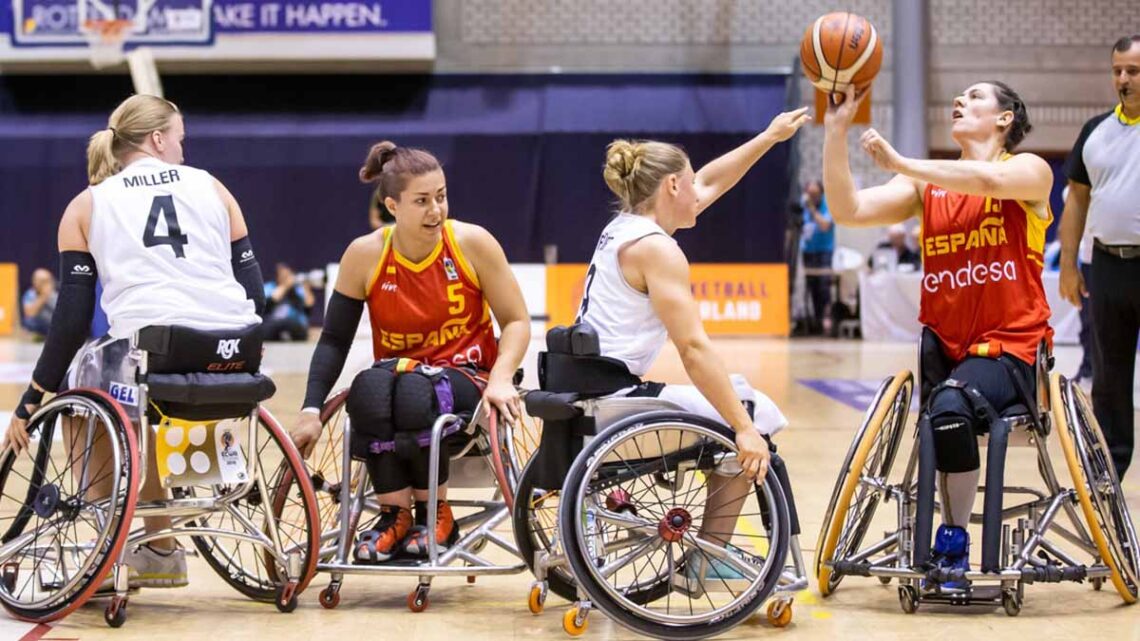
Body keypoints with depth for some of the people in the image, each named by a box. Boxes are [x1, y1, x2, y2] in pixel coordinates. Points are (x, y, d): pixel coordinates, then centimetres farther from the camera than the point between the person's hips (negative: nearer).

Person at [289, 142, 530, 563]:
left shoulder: (473, 244, -9)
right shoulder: (365, 255, -7)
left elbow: (516, 322, -2)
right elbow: (334, 339, -3)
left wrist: (501, 379, -19)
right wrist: (312, 410, -14)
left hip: (465, 377, -1)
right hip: (397, 374, 1)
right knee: (369, 386, -35)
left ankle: (436, 514, -15)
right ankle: (394, 514, -21)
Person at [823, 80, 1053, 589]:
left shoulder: (1031, 170, 0)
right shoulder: (927, 185, 12)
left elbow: (989, 179, -25)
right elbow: (848, 210, -2)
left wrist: (901, 163, -26)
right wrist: (836, 132, -11)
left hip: (1010, 345, -4)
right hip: (943, 342, 4)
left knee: (951, 406, -31)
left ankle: (954, 544, -15)